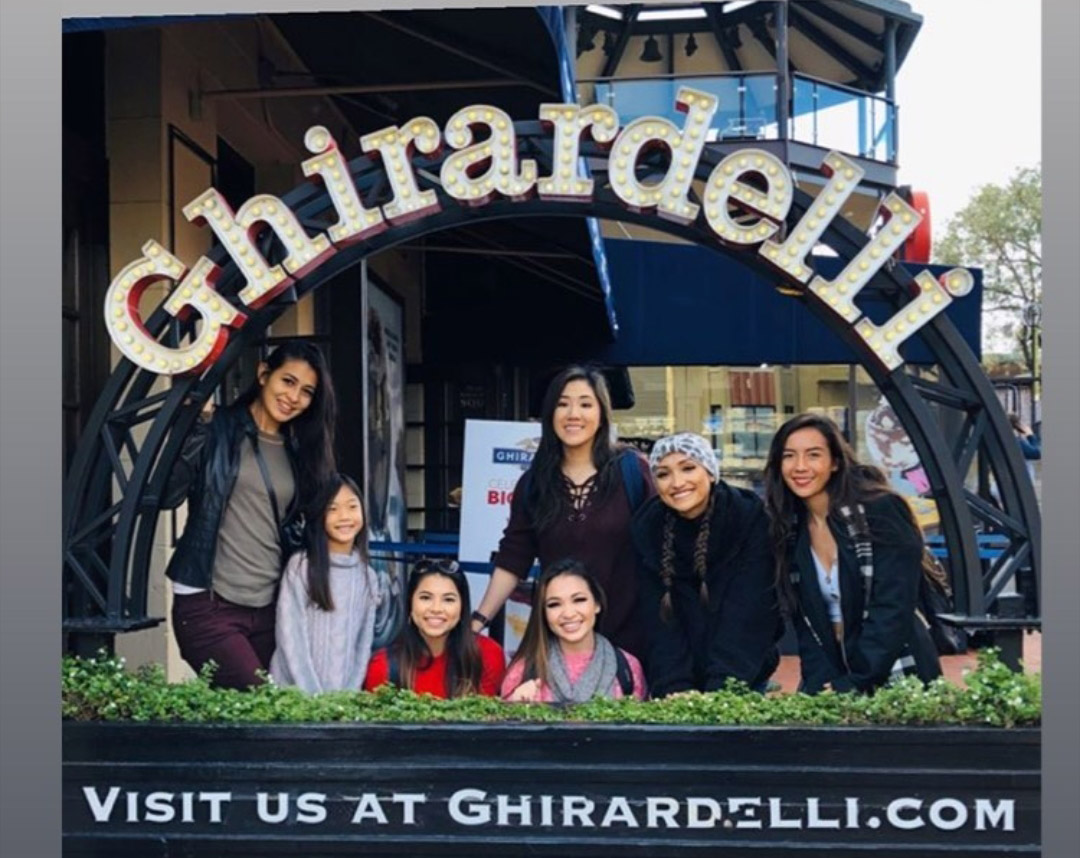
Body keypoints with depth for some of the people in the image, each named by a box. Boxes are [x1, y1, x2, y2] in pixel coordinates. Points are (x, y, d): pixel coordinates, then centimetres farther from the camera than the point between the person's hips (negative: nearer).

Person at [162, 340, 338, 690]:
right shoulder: (218, 429, -3)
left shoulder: (300, 450, 14)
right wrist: (195, 427, -21)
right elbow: (167, 495, -16)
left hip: (271, 608, 6)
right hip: (208, 604, -6)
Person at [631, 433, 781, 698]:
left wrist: (722, 690, -29)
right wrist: (674, 689, -21)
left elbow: (747, 615, -20)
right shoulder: (646, 528, -8)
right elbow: (660, 621, -9)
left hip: (743, 678, -2)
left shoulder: (751, 518, -16)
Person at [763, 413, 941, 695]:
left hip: (897, 676, -4)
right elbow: (804, 620, 1)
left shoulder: (880, 511, -14)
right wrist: (823, 682, -12)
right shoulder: (787, 529, 0)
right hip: (832, 673, 4)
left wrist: (854, 684, -20)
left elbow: (893, 609, -17)